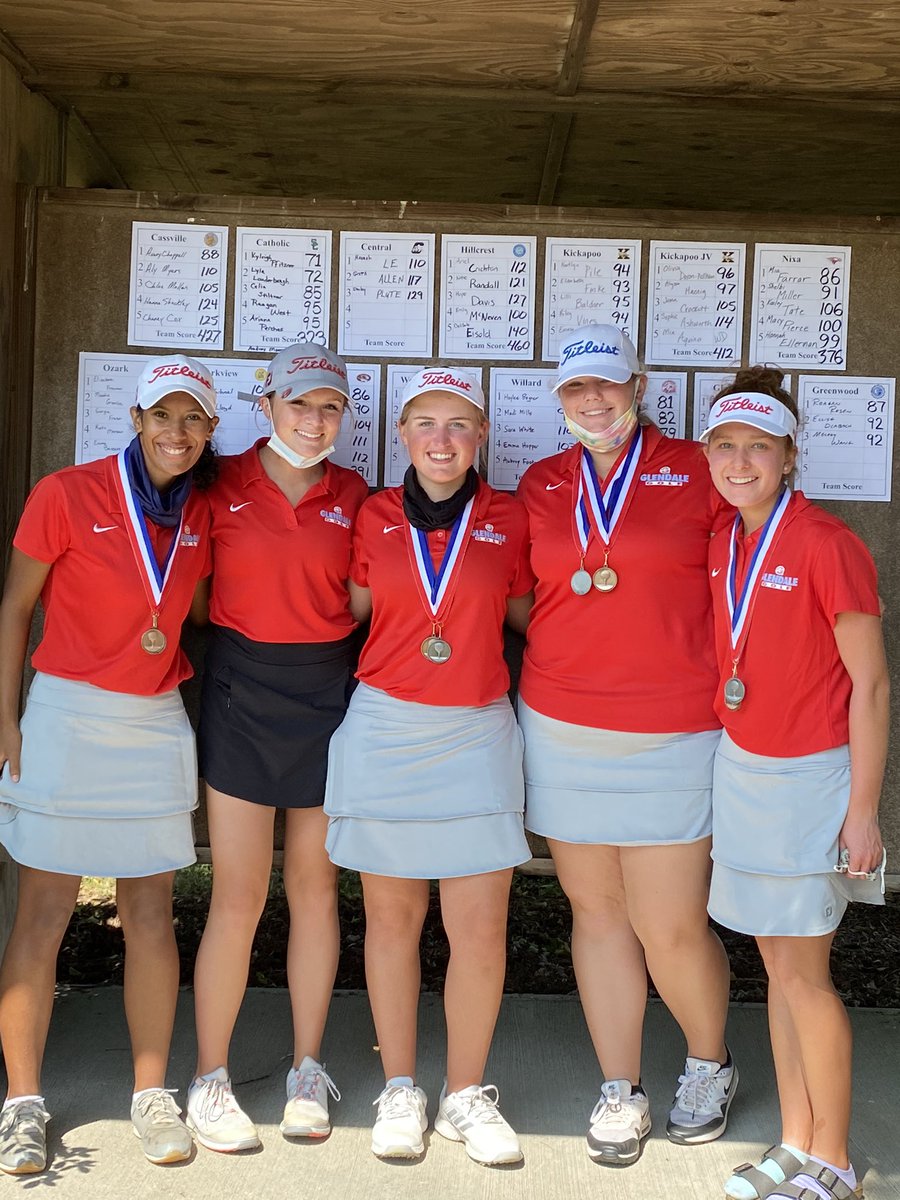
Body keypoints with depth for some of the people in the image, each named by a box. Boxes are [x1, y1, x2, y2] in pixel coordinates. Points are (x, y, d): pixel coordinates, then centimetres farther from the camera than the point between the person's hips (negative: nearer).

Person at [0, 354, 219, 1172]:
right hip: (67, 719, -3)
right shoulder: (68, 494, -7)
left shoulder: (201, 515, 4)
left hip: (158, 725, 4)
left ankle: (151, 1094, 20)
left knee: (152, 916, 7)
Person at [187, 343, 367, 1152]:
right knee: (239, 896, -2)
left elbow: (360, 602, 9)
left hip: (328, 692, 2)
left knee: (315, 886, 9)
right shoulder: (223, 485, -1)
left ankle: (307, 1072, 23)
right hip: (241, 691, -2)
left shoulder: (352, 496, 5)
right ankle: (210, 1081, 14)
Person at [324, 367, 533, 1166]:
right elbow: (349, 613, 11)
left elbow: (530, 617, 13)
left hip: (477, 737, 0)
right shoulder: (374, 518, 5)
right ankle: (399, 1089, 25)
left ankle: (466, 1094, 19)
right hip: (385, 731, 1)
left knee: (480, 929, -2)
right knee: (393, 915, 9)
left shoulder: (508, 520, 4)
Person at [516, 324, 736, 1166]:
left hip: (672, 738, -3)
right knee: (597, 909, 10)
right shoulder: (539, 485, 10)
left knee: (671, 929, -1)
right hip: (562, 731, 3)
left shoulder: (693, 470, 1)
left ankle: (710, 1066, 28)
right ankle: (620, 1090, 25)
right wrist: (556, 664, 6)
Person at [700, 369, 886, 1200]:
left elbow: (870, 683, -13)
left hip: (809, 776, -6)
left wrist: (863, 809, -14)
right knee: (777, 962, 12)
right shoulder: (721, 545, 5)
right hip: (741, 769, 6)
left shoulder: (826, 545, -15)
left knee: (802, 971, 0)